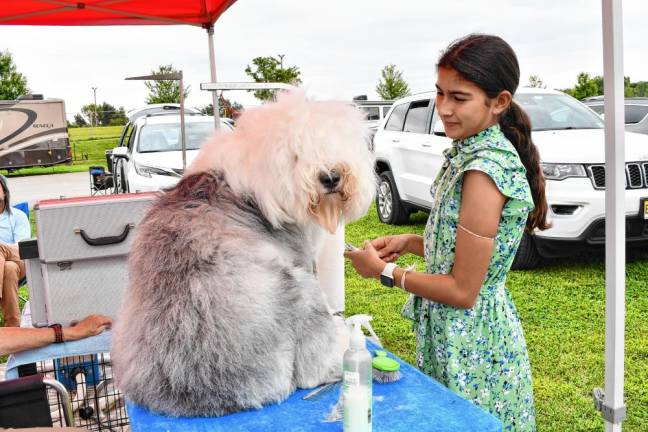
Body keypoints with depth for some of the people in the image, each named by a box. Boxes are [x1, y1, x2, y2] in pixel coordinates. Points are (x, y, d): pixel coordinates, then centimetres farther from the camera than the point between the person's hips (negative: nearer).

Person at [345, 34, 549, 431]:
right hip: (456, 335, 9)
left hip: (471, 348, -9)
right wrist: (410, 242, 3)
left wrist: (386, 271, -12)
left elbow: (463, 291, -22)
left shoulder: (484, 170, -25)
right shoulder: (469, 152, 3)